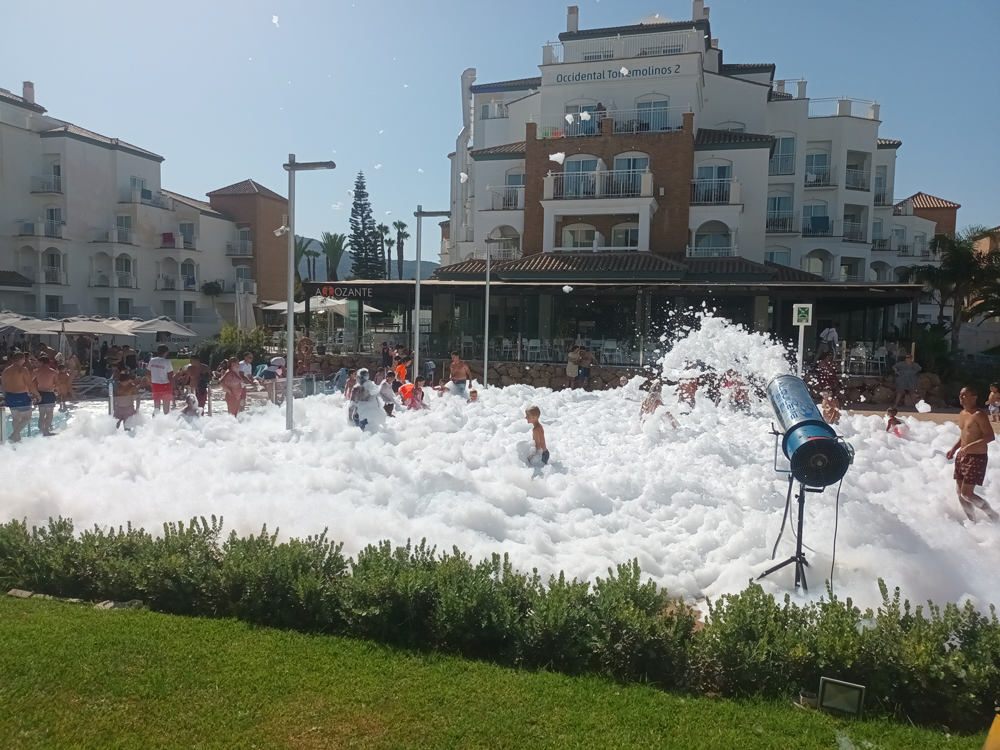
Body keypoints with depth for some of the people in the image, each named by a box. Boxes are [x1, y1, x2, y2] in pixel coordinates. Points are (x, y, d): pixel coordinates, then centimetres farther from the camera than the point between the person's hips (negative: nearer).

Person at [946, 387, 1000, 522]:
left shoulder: (978, 415, -17)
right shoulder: (962, 414, 10)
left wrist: (970, 446, -30)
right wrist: (954, 448, 13)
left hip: (976, 458, -9)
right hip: (962, 457, 9)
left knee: (967, 494, -9)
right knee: (960, 493, 10)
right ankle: (972, 520, 24)